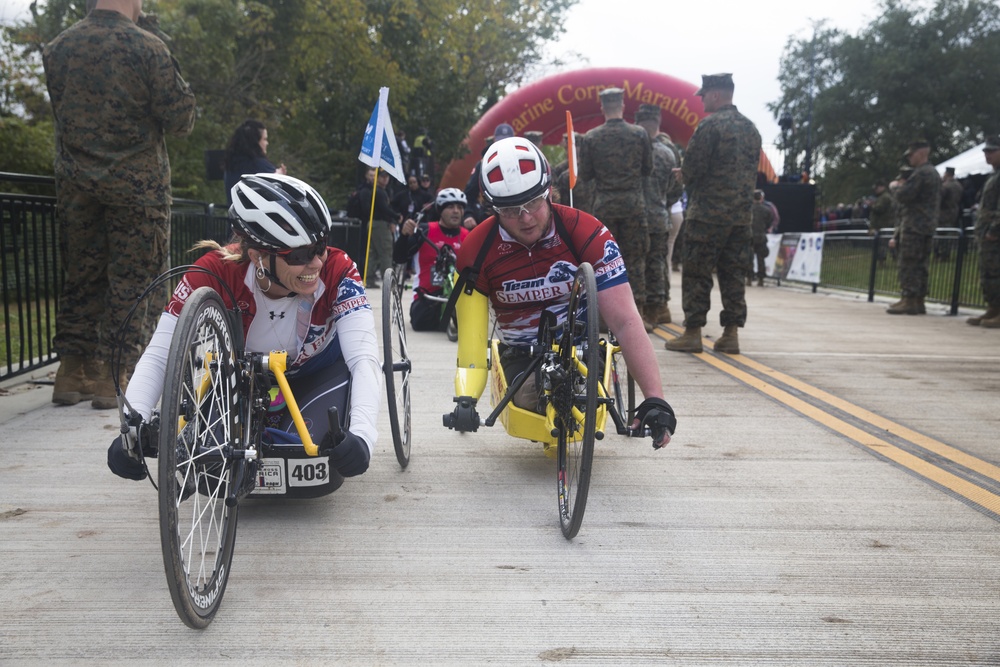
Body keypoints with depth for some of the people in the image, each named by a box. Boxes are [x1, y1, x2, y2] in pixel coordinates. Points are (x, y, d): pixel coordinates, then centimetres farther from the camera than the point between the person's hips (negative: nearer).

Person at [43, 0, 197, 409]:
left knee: (80, 275, 13)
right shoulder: (147, 48, -9)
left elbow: (59, 111, 11)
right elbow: (180, 118, -9)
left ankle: (71, 372, 17)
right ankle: (114, 375, 1)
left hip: (75, 181, 5)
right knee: (133, 279, 2)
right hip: (136, 183, -5)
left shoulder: (57, 49, 6)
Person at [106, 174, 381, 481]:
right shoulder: (216, 272, -30)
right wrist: (131, 433, -47)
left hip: (320, 375, -1)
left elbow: (364, 357, -39)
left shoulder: (337, 269, -31)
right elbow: (158, 357, -30)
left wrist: (362, 435, -56)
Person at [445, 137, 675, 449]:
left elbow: (625, 321, -27)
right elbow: (471, 333, -17)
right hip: (520, 355, 0)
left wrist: (655, 399, -35)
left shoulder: (585, 233, -22)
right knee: (530, 399, -28)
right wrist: (465, 399, -35)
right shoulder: (476, 251, -17)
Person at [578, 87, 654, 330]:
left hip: (604, 203, 0)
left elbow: (585, 175, 1)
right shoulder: (640, 134, -2)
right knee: (634, 258, 5)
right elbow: (648, 169, 7)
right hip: (634, 201, 0)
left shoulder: (591, 137, -3)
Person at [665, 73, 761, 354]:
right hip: (741, 214, 7)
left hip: (708, 213, -7)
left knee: (696, 273, -1)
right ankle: (731, 334, 10)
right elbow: (751, 170, 18)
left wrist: (685, 176, 10)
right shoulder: (750, 128, 15)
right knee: (733, 274, 8)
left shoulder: (710, 125, -9)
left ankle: (692, 332, 0)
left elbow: (692, 168, -13)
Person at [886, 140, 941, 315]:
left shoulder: (920, 173, -13)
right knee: (920, 265, 10)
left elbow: (902, 196, -19)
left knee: (908, 264, -9)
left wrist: (899, 187, 2)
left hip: (914, 226, -10)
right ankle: (919, 301, 12)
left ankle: (908, 301, -11)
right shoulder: (935, 173, 20)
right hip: (928, 226, 10)